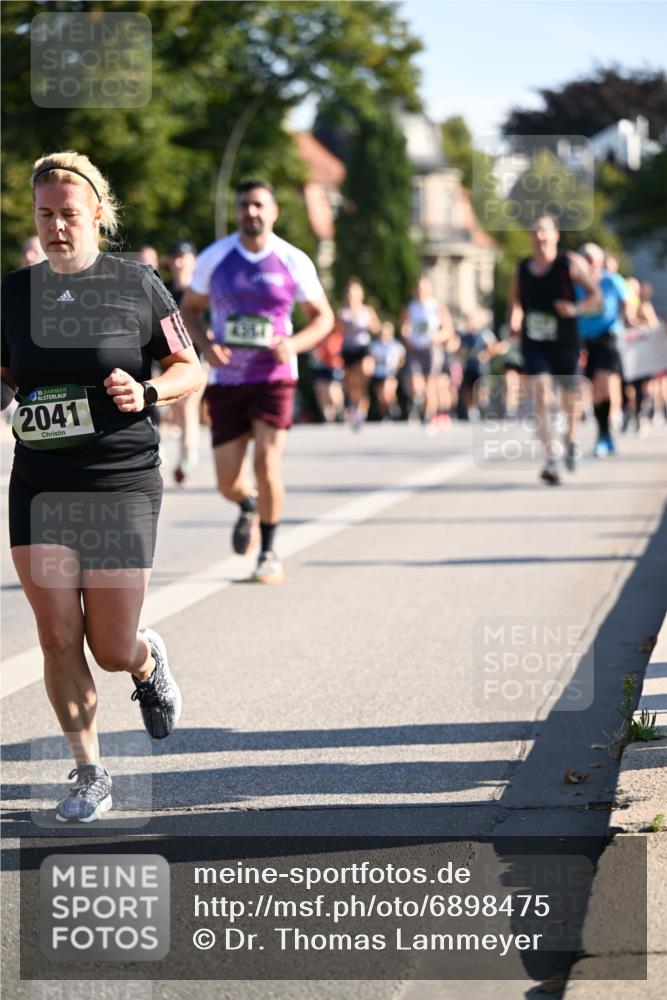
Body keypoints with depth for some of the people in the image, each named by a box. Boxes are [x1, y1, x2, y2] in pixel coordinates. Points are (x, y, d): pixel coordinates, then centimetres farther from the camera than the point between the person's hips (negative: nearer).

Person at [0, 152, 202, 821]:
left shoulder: (136, 285, -1)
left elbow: (191, 369, 5)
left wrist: (148, 393, -14)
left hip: (122, 483, -2)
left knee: (112, 651, 1)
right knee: (58, 637, -4)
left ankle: (149, 662, 38)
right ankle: (88, 775, 10)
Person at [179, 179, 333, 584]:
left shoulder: (294, 262, -3)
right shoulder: (214, 258, 0)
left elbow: (323, 317, 6)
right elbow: (189, 309, 11)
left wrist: (295, 344, -14)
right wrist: (206, 345, -9)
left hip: (274, 376, -2)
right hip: (226, 380, 2)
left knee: (268, 464, -16)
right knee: (228, 481, 1)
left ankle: (270, 551, 4)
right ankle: (248, 506, 39)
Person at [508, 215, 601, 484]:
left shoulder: (570, 264, -5)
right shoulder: (522, 269, 4)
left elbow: (595, 296, -3)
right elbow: (516, 300, 19)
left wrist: (576, 309, -22)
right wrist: (515, 323, 0)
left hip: (565, 343, -1)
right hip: (533, 342, 1)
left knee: (570, 396, 15)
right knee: (540, 394, -17)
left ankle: (571, 440, 46)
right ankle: (550, 458, -21)